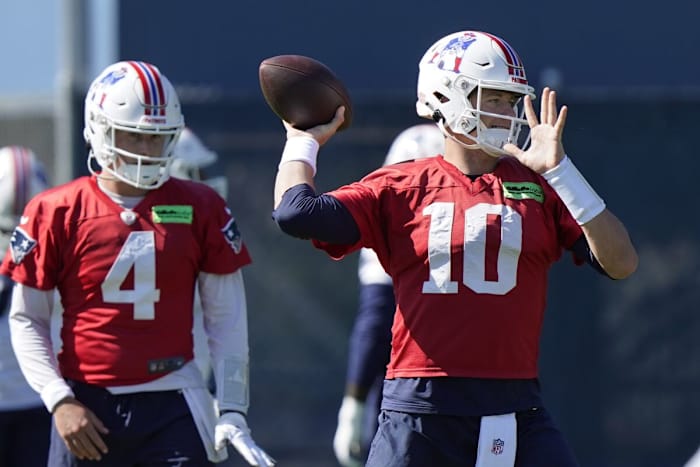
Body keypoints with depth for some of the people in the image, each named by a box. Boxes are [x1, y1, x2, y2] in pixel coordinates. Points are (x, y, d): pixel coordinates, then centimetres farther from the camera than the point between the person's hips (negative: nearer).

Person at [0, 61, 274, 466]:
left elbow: (226, 317, 7)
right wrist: (59, 400, -6)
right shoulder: (58, 213, 0)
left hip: (171, 407, 0)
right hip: (87, 410, 0)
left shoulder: (200, 209, 3)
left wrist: (233, 411, 0)